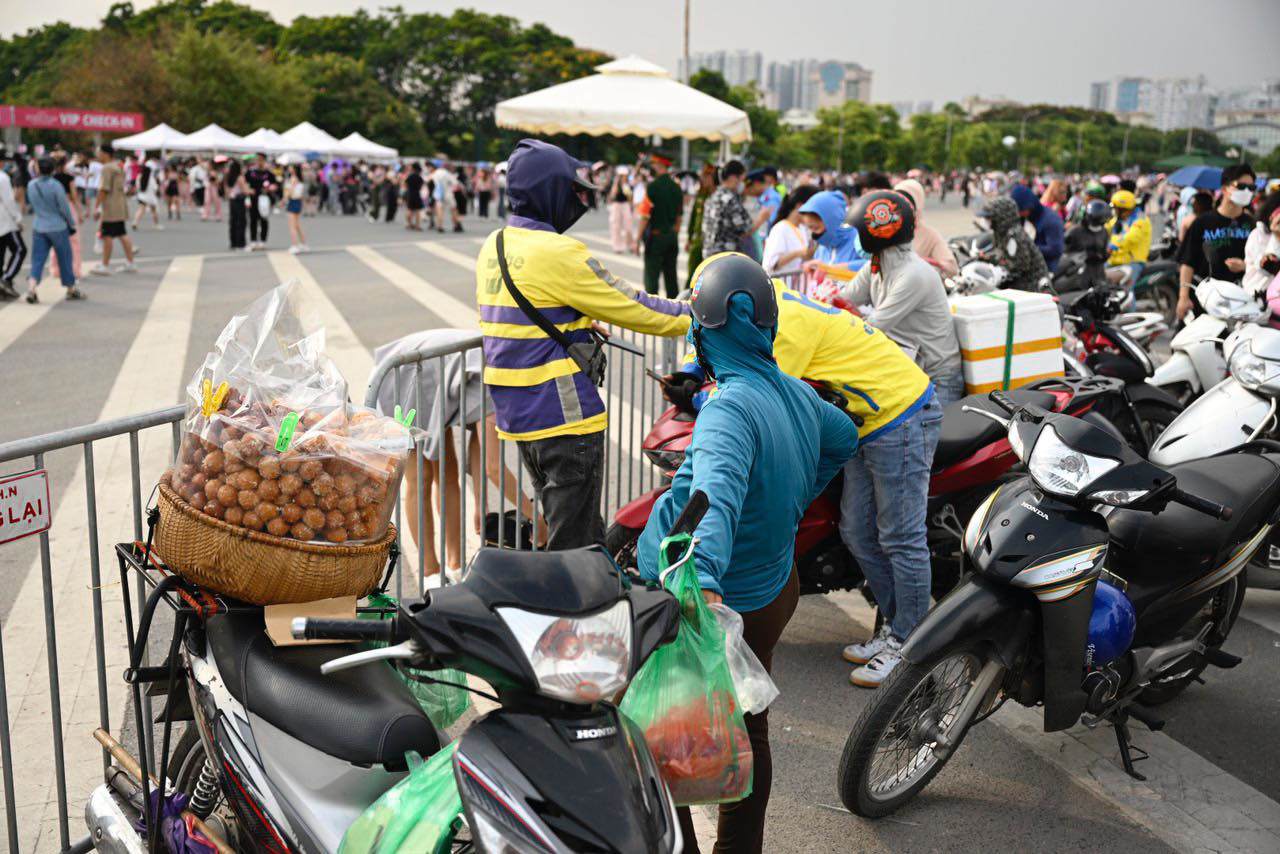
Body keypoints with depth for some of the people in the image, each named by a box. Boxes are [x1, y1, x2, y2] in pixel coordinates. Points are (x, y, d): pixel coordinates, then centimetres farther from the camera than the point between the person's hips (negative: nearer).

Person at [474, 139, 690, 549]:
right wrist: (695, 317, -2)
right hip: (565, 417, -9)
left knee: (574, 530, 21)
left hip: (515, 414, 9)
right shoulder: (557, 253, -19)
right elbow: (629, 306, -13)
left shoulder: (493, 246, 8)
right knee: (575, 543, 2)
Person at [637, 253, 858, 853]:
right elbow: (844, 438, 25)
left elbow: (719, 493, -46)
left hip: (710, 603, -9)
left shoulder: (730, 408, -26)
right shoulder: (795, 393, 2)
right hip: (774, 589, 9)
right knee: (748, 732, 24)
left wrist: (704, 581, -60)